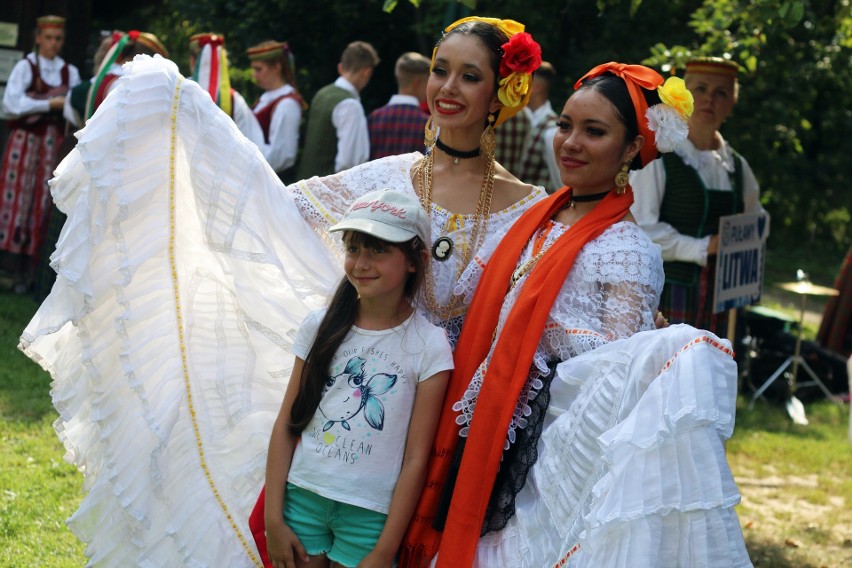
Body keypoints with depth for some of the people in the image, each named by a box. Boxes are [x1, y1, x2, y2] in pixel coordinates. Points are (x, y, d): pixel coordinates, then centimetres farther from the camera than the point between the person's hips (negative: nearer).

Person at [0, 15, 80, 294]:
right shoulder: (25, 67, -2)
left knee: (45, 203, 0)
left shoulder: (70, 72, 11)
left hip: (55, 142, 4)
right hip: (26, 140, -4)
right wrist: (50, 104, -13)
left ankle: (31, 273, 3)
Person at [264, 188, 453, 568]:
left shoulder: (428, 346, -7)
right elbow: (286, 425, 4)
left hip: (370, 513, -2)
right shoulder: (321, 327, 2)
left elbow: (416, 459, -8)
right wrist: (273, 518, -2)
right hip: (303, 496, 3)